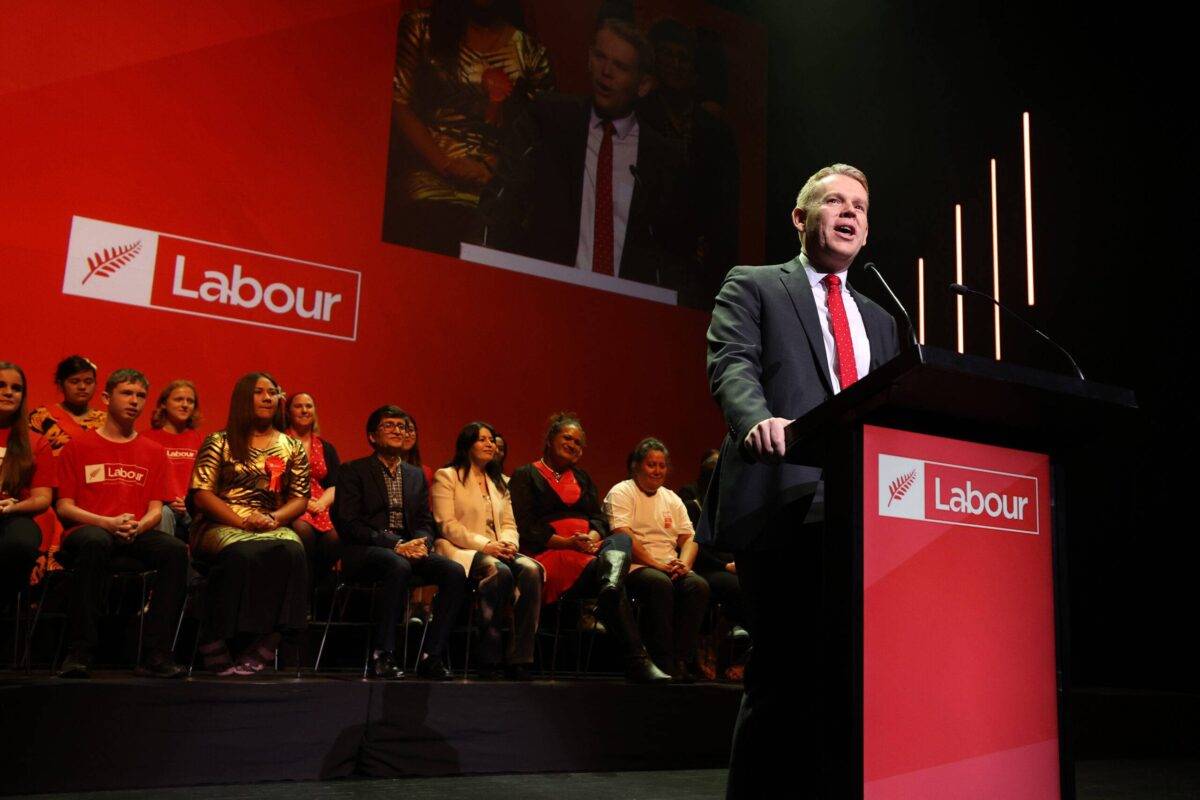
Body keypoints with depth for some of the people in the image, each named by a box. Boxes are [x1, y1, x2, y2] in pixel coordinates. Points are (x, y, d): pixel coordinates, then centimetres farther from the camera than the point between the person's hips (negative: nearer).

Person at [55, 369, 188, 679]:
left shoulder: (154, 452, 17)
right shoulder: (77, 447, 10)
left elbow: (155, 510, 10)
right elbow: (64, 507, 2)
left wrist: (138, 526, -15)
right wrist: (108, 523, -15)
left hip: (136, 537, 2)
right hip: (86, 532, -2)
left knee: (176, 550, -30)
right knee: (96, 543, -39)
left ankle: (156, 654, -28)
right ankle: (79, 652, -33)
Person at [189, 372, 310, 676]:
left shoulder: (293, 448, 18)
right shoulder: (219, 442, 10)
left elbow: (300, 498, 12)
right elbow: (201, 493, 1)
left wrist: (274, 518, -10)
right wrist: (243, 521, -12)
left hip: (272, 527, 2)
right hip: (220, 526, -2)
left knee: (291, 552, -34)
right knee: (243, 554, -38)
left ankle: (265, 647, -34)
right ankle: (216, 645, -27)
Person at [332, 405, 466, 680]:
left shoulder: (416, 475, 21)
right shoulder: (352, 471, 4)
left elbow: (425, 522, 17)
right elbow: (349, 523, -7)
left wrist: (422, 543, -9)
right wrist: (395, 545, -19)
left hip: (408, 548, 5)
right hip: (363, 551, -5)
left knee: (455, 572, -21)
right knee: (399, 567, -38)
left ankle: (432, 656, -18)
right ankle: (382, 655, -29)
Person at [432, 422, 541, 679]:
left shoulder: (500, 482, 26)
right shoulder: (447, 476, 6)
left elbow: (509, 524, 18)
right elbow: (447, 525, -6)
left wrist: (510, 543, -6)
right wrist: (485, 545, -16)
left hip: (497, 550, 6)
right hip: (461, 551, -6)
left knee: (532, 569, -27)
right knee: (499, 571, -37)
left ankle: (520, 658, -27)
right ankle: (488, 657, -27)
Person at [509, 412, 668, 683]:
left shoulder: (582, 478, 31)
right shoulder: (526, 476, 11)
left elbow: (599, 518, 16)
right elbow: (524, 528, -4)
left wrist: (593, 537, -11)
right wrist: (567, 543, -17)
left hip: (589, 550, 5)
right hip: (549, 554, -5)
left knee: (622, 539, -33)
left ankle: (611, 584, -64)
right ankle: (637, 658, -44)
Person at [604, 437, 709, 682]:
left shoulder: (672, 499, 22)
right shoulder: (621, 493, 3)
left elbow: (689, 538, 15)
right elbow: (623, 537, -11)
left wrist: (683, 564, -8)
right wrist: (657, 565, -18)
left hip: (671, 568, 5)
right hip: (634, 567, -5)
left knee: (699, 585, -26)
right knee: (660, 583, -37)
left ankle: (681, 660, -24)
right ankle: (663, 662, -30)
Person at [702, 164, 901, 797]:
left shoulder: (880, 320, 28)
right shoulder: (752, 287, 11)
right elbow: (732, 364, -6)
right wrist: (757, 419, -28)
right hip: (782, 507, -5)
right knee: (780, 676, -5)